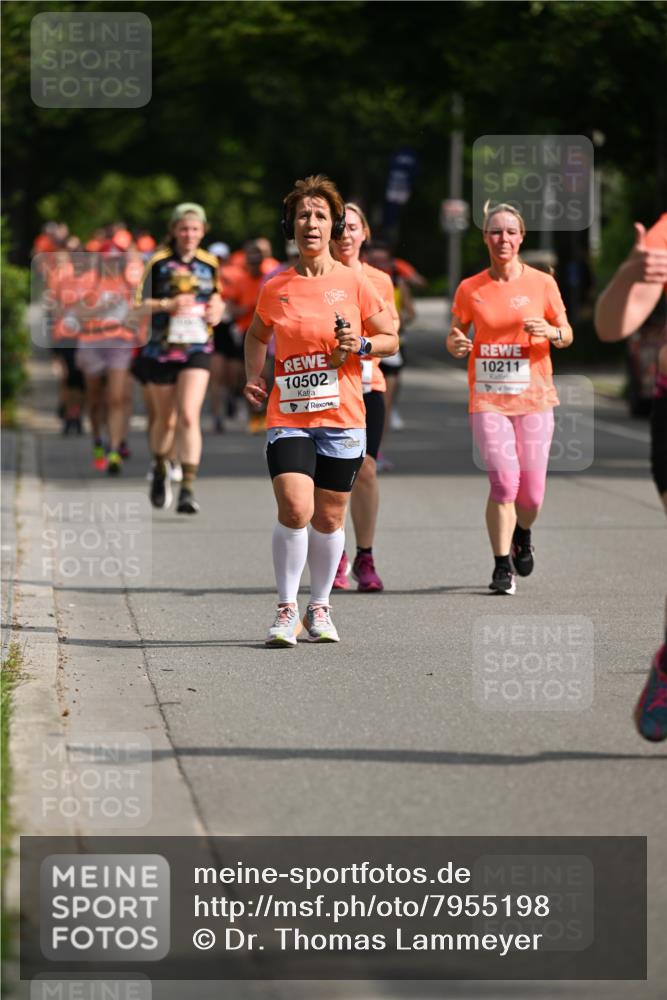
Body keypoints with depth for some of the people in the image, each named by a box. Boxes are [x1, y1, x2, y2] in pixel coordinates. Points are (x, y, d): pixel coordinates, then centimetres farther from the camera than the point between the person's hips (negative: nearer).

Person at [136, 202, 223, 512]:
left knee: (189, 416, -15)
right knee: (166, 419, 11)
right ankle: (160, 470, 39)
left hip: (197, 350, 1)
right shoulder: (158, 262, -4)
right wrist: (168, 305, -23)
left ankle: (188, 489, -17)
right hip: (161, 349, -1)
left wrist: (216, 308, 1)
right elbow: (138, 303, -7)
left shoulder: (210, 263, 6)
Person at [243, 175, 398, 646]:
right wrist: (253, 378, 9)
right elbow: (257, 334, 24)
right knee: (295, 509, -17)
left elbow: (390, 339, 9)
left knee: (329, 518, 6)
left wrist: (360, 346, -10)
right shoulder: (275, 289, 4)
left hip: (342, 417, 0)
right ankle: (287, 609, -5)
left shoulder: (354, 283, 1)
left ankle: (320, 608, 24)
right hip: (288, 417, 0)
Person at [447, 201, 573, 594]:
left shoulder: (542, 283, 2)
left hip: (534, 396, 0)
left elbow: (567, 334, 8)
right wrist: (456, 344, -13)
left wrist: (550, 332, -15)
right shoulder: (470, 289, 4)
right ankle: (503, 565, -2)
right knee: (504, 481, -16)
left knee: (531, 493, -1)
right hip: (487, 399, 0)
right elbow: (454, 336, 11)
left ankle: (522, 536, 34)